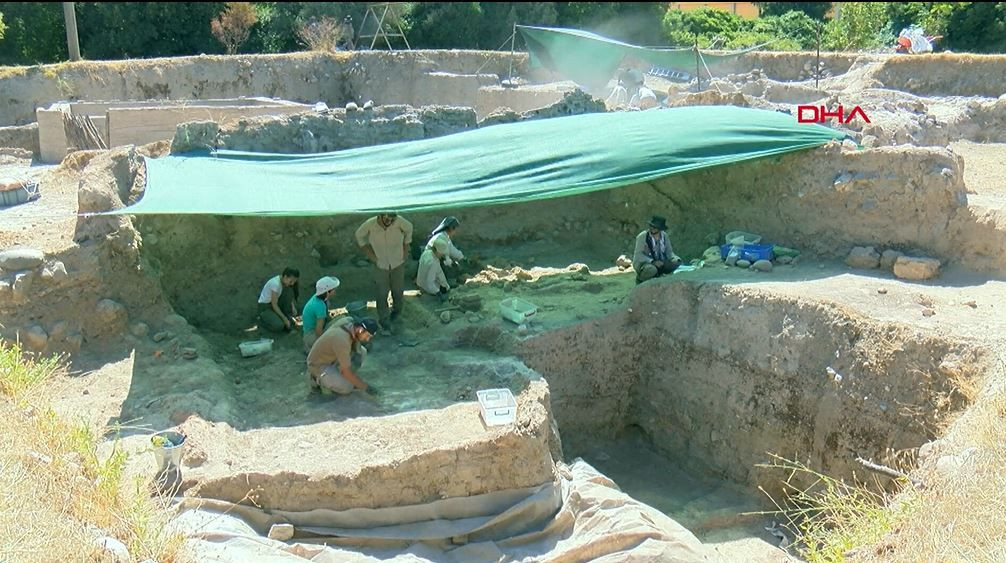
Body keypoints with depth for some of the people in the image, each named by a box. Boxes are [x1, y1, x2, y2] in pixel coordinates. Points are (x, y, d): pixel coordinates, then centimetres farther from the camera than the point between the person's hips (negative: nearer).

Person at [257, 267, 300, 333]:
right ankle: (263, 318, 2)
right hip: (265, 306, -7)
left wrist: (293, 307, -13)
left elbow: (290, 296, 6)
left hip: (276, 303, 7)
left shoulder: (284, 281, -7)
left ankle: (288, 316, -4)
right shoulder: (275, 284, -30)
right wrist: (285, 319, -23)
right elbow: (274, 305, -26)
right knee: (279, 326, -29)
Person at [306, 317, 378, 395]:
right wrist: (365, 387, -24)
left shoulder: (349, 321, -15)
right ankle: (319, 379, 2)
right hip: (319, 365, -8)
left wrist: (357, 352, -13)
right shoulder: (342, 341, -38)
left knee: (362, 352, -3)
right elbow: (347, 372, -32)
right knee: (347, 388, -23)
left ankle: (339, 377, 8)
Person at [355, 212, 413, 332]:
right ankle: (384, 319, 17)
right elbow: (359, 235, -3)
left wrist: (405, 249, 0)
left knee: (398, 290, 17)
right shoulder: (370, 224, -25)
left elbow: (409, 228, -2)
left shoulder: (399, 222, -25)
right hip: (380, 264, -1)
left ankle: (397, 310, 45)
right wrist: (369, 253, -4)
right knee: (382, 293, 1)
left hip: (398, 263, 1)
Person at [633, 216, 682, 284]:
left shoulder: (664, 236, 1)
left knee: (677, 263, -14)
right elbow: (638, 255, -18)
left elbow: (669, 252, 7)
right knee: (651, 270, -38)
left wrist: (676, 259, -15)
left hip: (659, 263, 5)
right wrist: (652, 262, -30)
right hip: (644, 263, -5)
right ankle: (640, 278, -5)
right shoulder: (642, 236, -14)